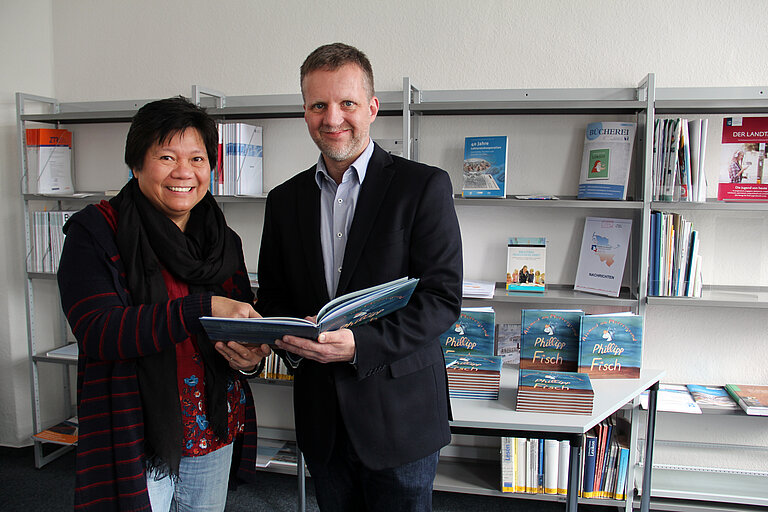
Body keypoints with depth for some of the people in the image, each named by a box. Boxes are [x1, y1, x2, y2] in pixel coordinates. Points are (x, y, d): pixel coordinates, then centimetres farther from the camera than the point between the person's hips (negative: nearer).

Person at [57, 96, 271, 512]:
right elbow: (97, 330, -20)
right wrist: (203, 307, -30)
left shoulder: (225, 242, 6)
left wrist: (249, 359, -13)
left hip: (215, 434, 5)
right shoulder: (95, 232, -8)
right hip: (135, 440, -4)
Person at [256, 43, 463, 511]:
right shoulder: (285, 200, 6)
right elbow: (272, 296, 11)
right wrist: (288, 336, -11)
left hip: (399, 417, -4)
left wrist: (360, 344, -25)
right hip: (321, 417, 4)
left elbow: (444, 298, -13)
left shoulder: (424, 186, -8)